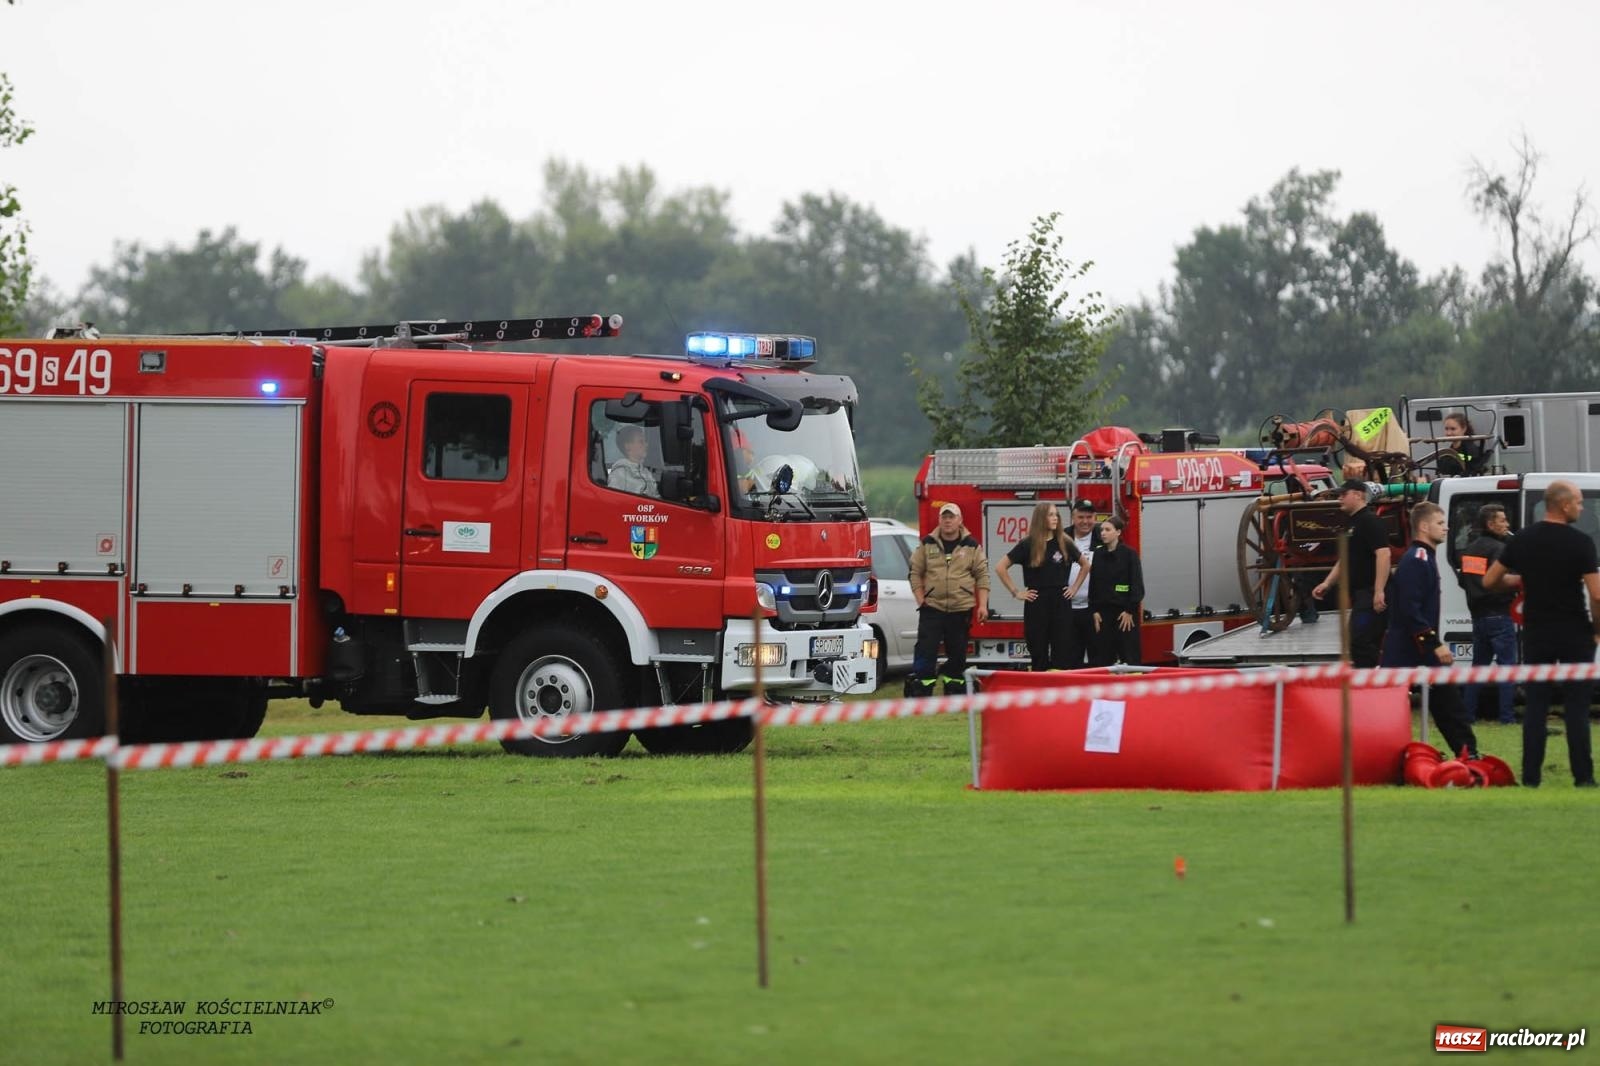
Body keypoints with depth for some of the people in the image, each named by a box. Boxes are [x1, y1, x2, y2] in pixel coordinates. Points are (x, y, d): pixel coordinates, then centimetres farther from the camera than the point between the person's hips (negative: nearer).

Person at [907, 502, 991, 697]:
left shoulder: (971, 546, 5)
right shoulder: (927, 545, 6)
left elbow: (982, 575, 6)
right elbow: (915, 573, 9)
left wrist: (983, 604, -2)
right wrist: (920, 599, -1)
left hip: (961, 609, 1)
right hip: (932, 608, -1)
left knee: (957, 654, 7)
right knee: (925, 651, -10)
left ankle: (954, 692, 16)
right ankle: (919, 693, -9)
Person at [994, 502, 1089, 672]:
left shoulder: (1065, 544, 6)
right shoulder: (1027, 545, -2)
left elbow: (1085, 565, 21)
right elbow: (1000, 568, -2)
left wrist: (1075, 587, 10)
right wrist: (1015, 592, -4)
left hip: (1061, 604, 2)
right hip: (1036, 605, -2)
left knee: (1061, 656, 1)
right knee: (1039, 654, 2)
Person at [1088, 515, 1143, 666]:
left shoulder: (1129, 554, -4)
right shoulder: (1098, 555, 8)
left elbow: (1137, 585, -6)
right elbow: (1093, 584, 11)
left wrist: (1130, 611, -11)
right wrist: (1094, 611, 3)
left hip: (1125, 613, -4)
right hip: (1104, 612, 4)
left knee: (1129, 657, -3)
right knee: (1102, 657, 3)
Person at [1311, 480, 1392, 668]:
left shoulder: (1370, 521, -12)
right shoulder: (1352, 524, 20)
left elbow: (1383, 554, -23)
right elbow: (1345, 560, 28)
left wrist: (1379, 591, -28)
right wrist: (1327, 583, 17)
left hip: (1371, 594, -10)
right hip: (1360, 594, 10)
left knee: (1359, 643, -16)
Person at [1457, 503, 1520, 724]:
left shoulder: (1469, 550, 13)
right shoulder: (1498, 548, -13)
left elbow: (1463, 581, 18)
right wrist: (1522, 579, -14)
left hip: (1478, 614, 8)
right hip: (1499, 613, -8)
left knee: (1479, 664, 15)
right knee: (1507, 664, -4)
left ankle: (1469, 713, 13)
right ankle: (1506, 716, -8)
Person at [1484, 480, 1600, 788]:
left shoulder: (1523, 540, 1)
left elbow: (1490, 582, 6)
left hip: (1536, 635, 4)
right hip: (1575, 635, -3)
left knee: (1535, 705, 8)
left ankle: (1531, 777, 4)